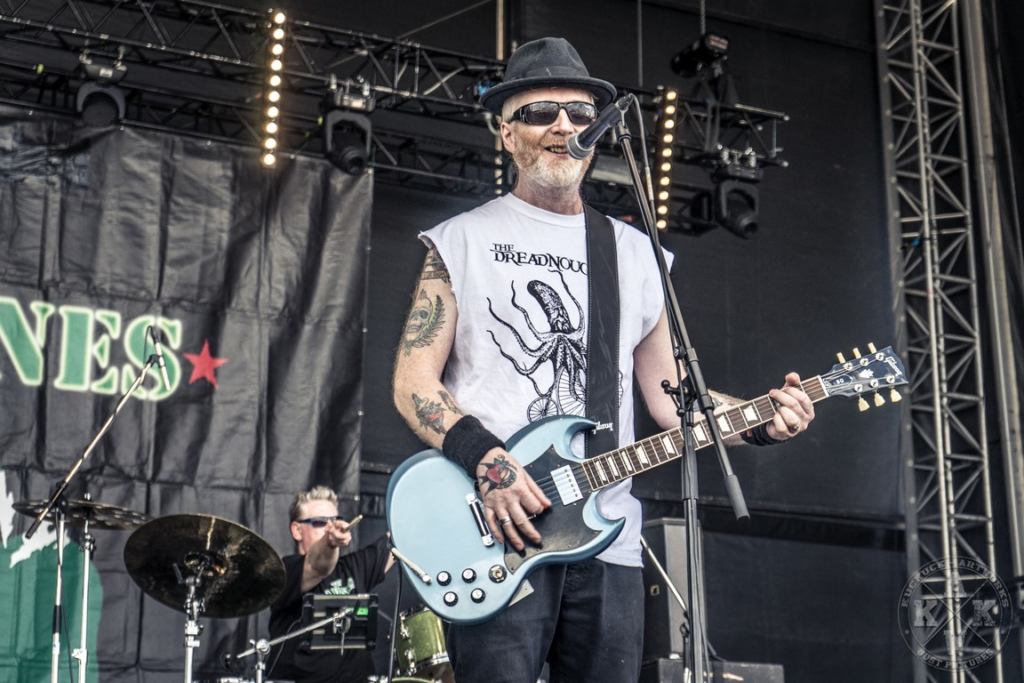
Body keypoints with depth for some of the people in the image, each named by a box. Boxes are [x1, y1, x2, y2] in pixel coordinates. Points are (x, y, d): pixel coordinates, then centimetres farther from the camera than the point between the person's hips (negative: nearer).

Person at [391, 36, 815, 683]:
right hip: (497, 536, -3)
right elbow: (414, 383, 0)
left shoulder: (637, 254, 16)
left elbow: (669, 394, 16)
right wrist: (486, 460, -16)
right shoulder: (463, 240, 6)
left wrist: (760, 420, -1)